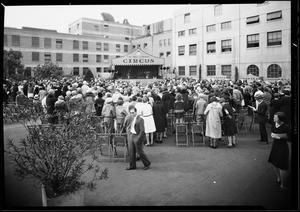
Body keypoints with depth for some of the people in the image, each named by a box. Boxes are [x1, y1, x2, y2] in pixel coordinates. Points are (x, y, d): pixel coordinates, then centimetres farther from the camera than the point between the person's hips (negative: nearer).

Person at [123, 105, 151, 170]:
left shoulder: (140, 119, -15)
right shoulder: (129, 118, 5)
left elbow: (142, 131, -16)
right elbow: (125, 125, 20)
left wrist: (138, 139, -17)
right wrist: (128, 133, 5)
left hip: (137, 136, -6)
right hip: (130, 136, 6)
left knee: (139, 151, 2)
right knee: (131, 151, 9)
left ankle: (147, 164, 21)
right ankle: (132, 165, 21)